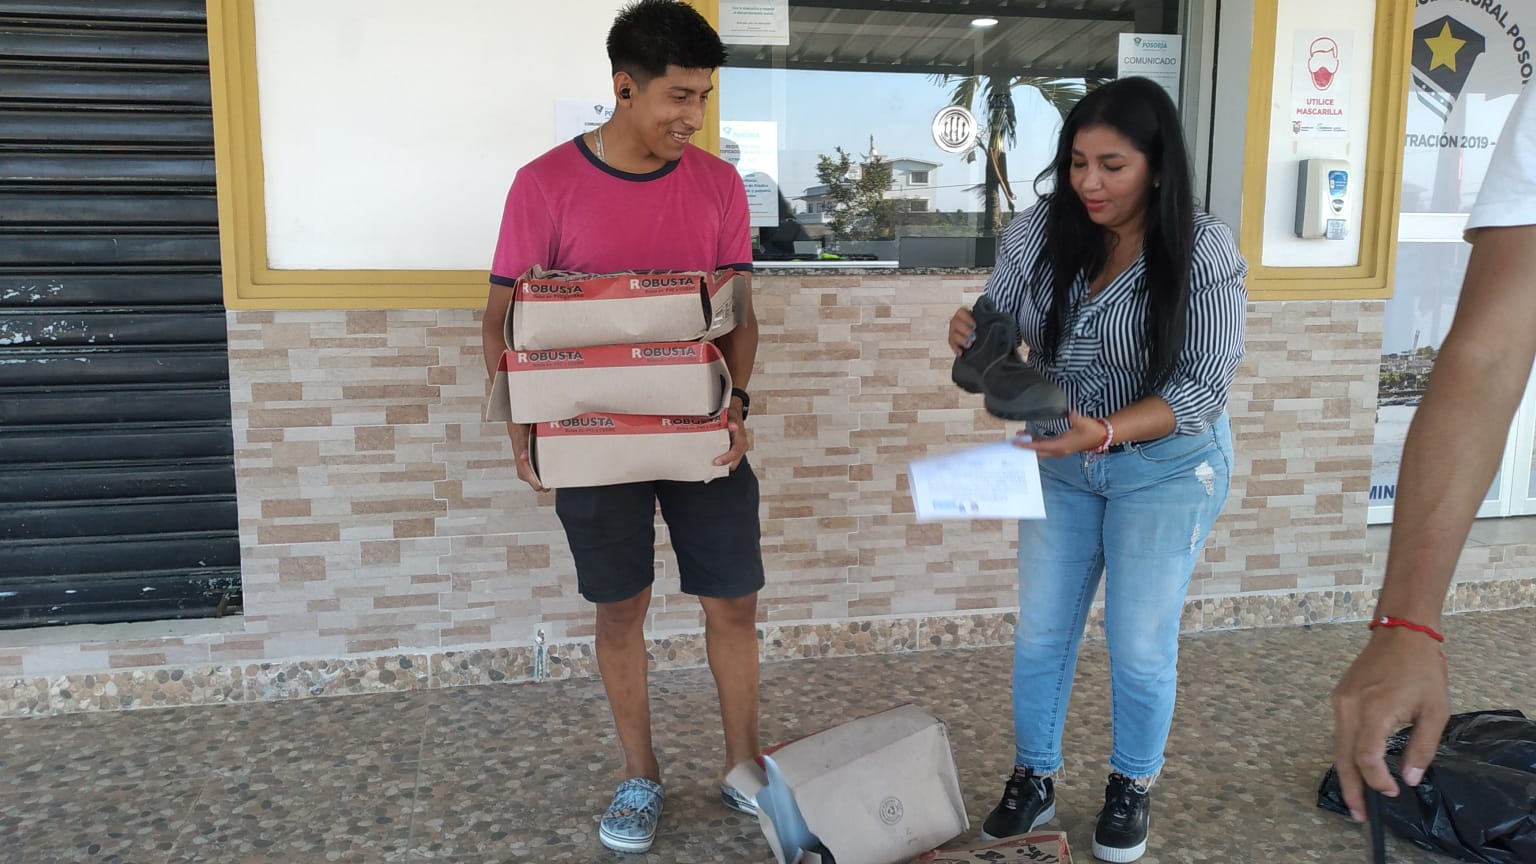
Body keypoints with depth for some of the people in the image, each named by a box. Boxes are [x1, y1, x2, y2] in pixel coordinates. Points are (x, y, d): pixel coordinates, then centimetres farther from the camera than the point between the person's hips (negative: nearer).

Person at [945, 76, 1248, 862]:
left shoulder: (1204, 252, -20)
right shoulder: (1038, 230, -10)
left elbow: (1203, 386, -20)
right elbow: (999, 326, -1)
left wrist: (1106, 432, -36)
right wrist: (971, 336, -25)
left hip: (1167, 466, -3)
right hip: (1060, 460, 4)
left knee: (1140, 645, 7)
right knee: (1040, 632, 10)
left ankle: (1132, 787, 33)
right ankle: (1033, 778, 31)